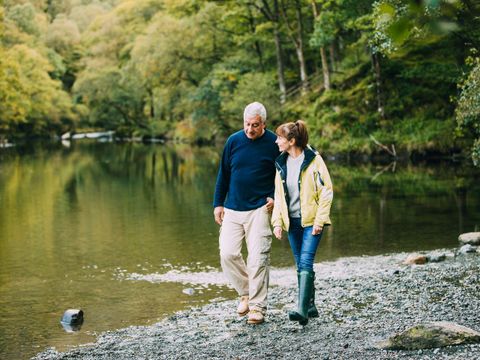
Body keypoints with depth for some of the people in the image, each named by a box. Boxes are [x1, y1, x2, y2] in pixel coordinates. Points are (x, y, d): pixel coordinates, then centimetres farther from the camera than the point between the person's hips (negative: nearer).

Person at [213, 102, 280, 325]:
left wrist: (275, 198, -6)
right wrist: (218, 203, 9)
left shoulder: (274, 143, -4)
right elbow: (223, 174, 12)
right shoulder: (234, 141, 3)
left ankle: (257, 307, 3)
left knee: (258, 258, -6)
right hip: (232, 210, 3)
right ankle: (246, 293, 19)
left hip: (259, 209, -3)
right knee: (228, 254, -3)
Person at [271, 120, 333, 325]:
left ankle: (302, 310, -21)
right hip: (292, 221, 6)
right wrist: (277, 222, 4)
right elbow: (278, 195, 13)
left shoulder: (313, 160, -10)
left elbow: (326, 191, -10)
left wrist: (319, 221, -15)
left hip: (311, 221, -6)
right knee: (301, 265, 11)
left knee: (305, 263, -16)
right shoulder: (281, 163, 8)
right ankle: (311, 307, 22)